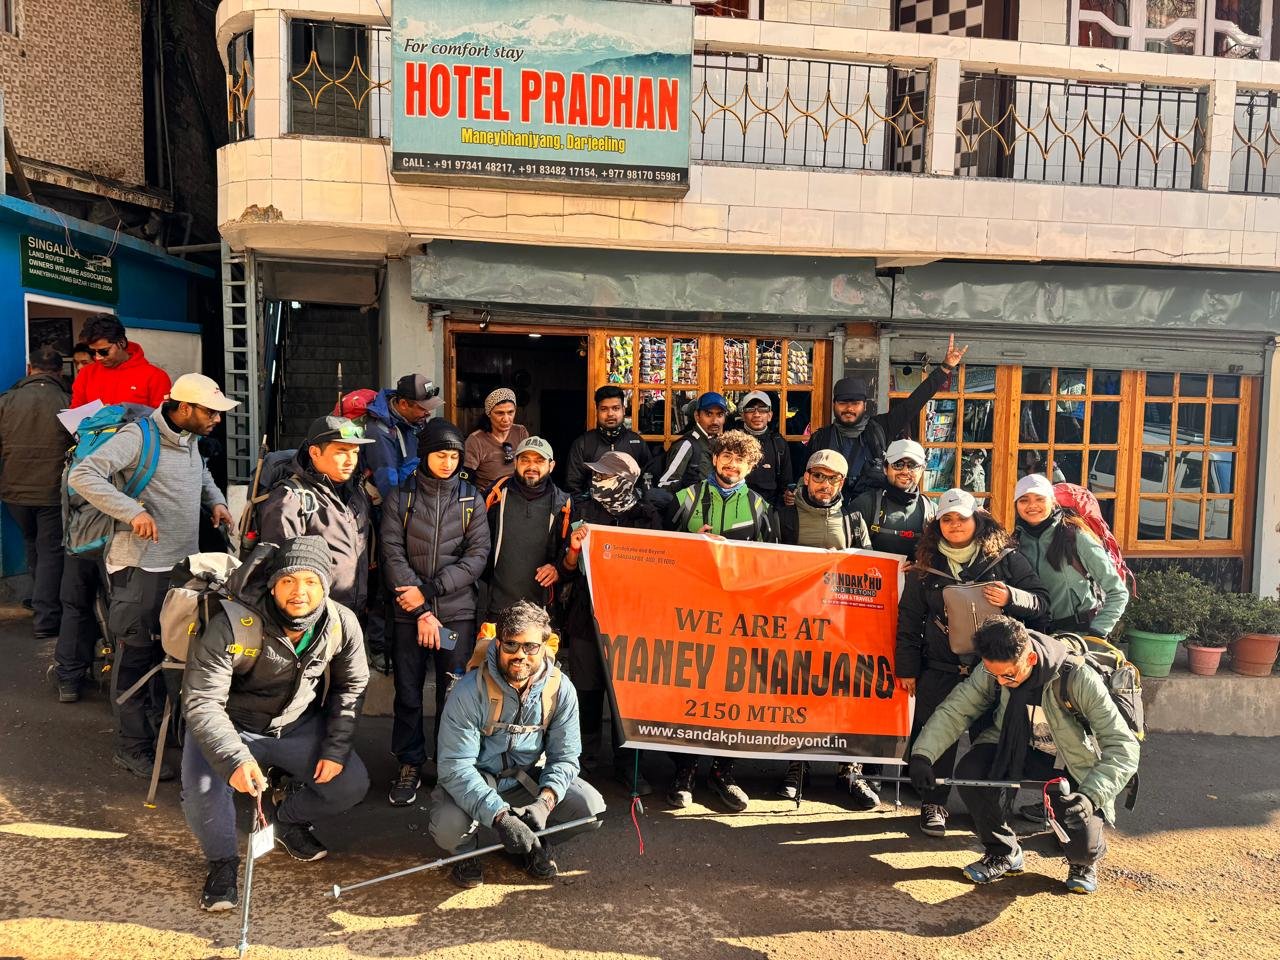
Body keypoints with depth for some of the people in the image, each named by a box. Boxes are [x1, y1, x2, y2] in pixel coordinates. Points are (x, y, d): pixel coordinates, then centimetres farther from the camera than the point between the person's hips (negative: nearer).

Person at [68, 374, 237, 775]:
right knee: (138, 656, 1)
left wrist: (215, 500, 14)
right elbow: (83, 475, -21)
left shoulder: (189, 440, 11)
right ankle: (133, 747, 11)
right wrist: (133, 511, -29)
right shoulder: (138, 437, -14)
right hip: (142, 568, -8)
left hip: (184, 564, 8)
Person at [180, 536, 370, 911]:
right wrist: (235, 759, -44)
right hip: (231, 726, -3)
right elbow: (201, 702, -30)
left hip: (299, 725, 3)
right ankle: (222, 862, 4)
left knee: (352, 785, -10)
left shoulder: (342, 624, -17)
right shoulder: (231, 624, -30)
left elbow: (351, 686, -1)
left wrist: (336, 749, -10)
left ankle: (288, 819, 23)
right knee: (202, 791, -29)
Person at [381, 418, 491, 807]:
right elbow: (393, 554, -4)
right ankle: (409, 766, 22)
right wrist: (421, 612, -11)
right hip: (408, 614, 0)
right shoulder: (400, 496, 3)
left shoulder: (470, 498, 5)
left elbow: (478, 555, -2)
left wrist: (429, 590, -12)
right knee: (407, 695, 7)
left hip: (457, 612, 0)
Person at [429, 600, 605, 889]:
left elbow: (564, 756, -9)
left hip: (527, 779, 3)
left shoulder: (561, 689, -14)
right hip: (474, 781, -3)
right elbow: (456, 766, -26)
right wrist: (499, 815, -38)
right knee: (449, 829, -33)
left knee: (591, 807, -18)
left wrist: (545, 801, -30)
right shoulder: (469, 693, -24)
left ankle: (532, 842, 11)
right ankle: (465, 850, 7)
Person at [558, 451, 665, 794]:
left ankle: (627, 764, 20)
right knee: (586, 689, 8)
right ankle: (585, 759, 27)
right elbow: (566, 571, 0)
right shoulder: (581, 509, 1)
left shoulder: (648, 516, -1)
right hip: (586, 614, 1)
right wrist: (573, 550, -20)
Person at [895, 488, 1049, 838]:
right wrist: (907, 667, 7)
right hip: (940, 670, 1)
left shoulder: (1006, 559, 2)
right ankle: (933, 805, 17)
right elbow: (909, 619, 9)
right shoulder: (926, 567, 6)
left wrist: (1011, 597, -21)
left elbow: (1042, 603, 0)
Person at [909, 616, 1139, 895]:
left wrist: (1090, 795, -40)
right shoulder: (993, 669, -17)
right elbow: (955, 710, -9)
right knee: (969, 772, -25)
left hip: (1073, 769, -3)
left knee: (1081, 847, -24)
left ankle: (1085, 860, 19)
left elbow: (1124, 747, -27)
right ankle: (1003, 853, 3)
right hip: (1021, 752, 3)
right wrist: (922, 755, -23)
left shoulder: (1078, 679, -30)